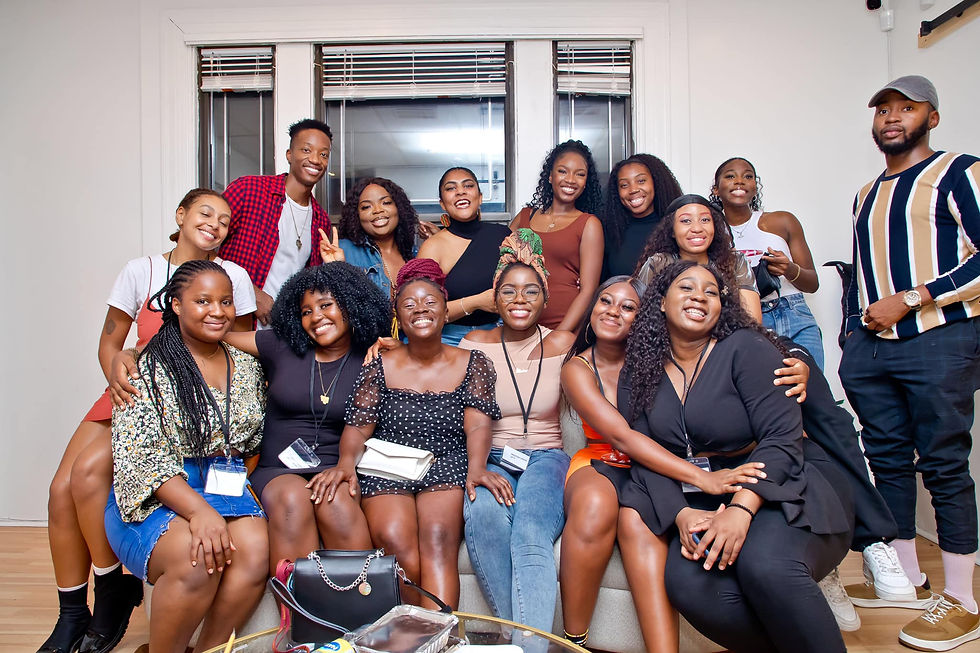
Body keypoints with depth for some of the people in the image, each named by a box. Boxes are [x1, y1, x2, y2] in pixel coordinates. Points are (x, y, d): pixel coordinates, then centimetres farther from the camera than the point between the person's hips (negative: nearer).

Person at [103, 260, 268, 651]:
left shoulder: (247, 367, 12)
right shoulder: (150, 367, -3)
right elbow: (138, 454, -13)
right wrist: (198, 509, -24)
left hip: (226, 487, 4)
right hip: (157, 497, -4)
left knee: (255, 548, -26)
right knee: (197, 559, -31)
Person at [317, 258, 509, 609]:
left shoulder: (472, 364, 12)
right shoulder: (380, 368, 14)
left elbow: (478, 424, -1)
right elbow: (358, 425, 4)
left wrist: (477, 466, -20)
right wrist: (346, 462, -17)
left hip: (447, 468, 0)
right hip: (386, 471, 1)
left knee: (438, 540, -30)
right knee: (396, 541, -28)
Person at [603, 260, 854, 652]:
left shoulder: (745, 348, -7)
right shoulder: (639, 374, 6)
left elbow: (782, 436, -15)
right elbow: (645, 458, 0)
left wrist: (741, 509, -29)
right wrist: (682, 515, -19)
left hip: (785, 488, -3)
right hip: (702, 499, 3)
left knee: (765, 565, -35)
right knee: (687, 582, -27)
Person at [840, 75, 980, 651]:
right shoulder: (866, 196, 22)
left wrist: (908, 300, -15)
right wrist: (852, 338, 16)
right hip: (871, 345, 7)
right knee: (888, 460, 9)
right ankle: (907, 579, 22)